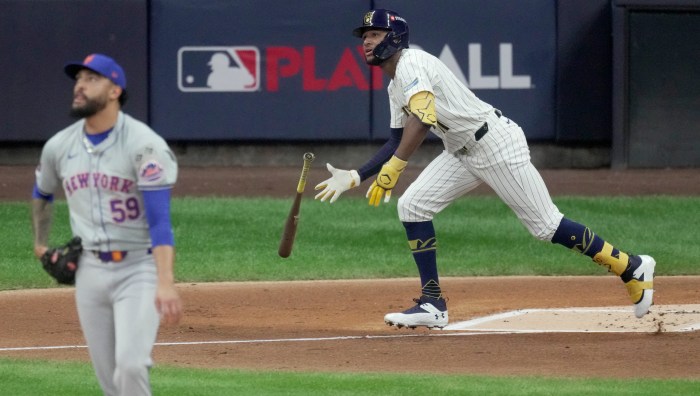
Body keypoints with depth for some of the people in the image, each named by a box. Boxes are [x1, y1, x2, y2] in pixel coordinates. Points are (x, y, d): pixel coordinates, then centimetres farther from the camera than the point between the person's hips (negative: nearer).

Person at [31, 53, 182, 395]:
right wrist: (40, 243, 29)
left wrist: (165, 283, -32)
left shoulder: (144, 145, -14)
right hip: (89, 273, 5)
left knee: (130, 365, -21)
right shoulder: (59, 147, 4)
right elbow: (41, 194, 28)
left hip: (139, 268, -5)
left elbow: (160, 221, -22)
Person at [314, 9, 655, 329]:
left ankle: (632, 269, 5)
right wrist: (356, 176, 11)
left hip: (497, 143, -10)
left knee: (545, 225, -7)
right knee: (412, 205, -3)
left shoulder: (411, 63, -17)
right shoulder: (395, 87, 14)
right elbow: (398, 142, 21)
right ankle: (433, 304, 0)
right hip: (462, 154, 10)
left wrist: (392, 168, -38)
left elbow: (423, 119, -32)